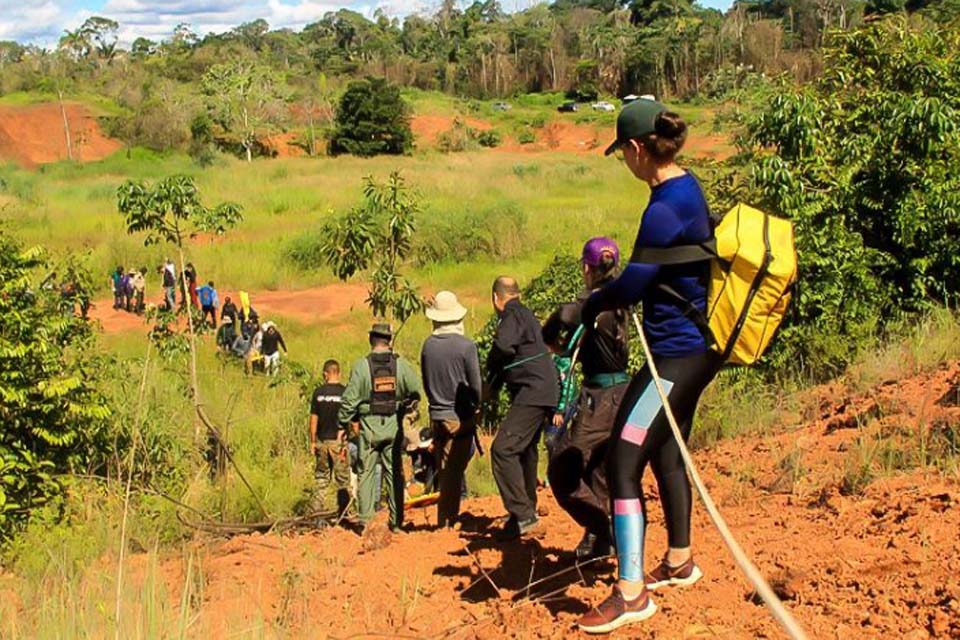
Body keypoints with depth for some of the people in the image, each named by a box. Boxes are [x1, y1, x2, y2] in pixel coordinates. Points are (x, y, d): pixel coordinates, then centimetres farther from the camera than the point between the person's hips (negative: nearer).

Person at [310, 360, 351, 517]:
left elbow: (314, 418, 2)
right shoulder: (345, 392, -6)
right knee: (342, 478, 5)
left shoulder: (318, 392, -1)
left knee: (321, 476, 12)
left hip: (322, 440, 2)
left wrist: (312, 441, 9)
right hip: (339, 441, -2)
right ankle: (342, 514, 5)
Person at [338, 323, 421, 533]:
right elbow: (415, 392, -1)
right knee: (394, 473, 9)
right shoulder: (401, 364, -3)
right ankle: (396, 521, 11)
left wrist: (343, 424, 3)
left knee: (367, 472, 7)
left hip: (369, 425, -1)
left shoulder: (361, 366, -8)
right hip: (394, 425, 1)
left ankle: (365, 520, 5)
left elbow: (350, 399, -7)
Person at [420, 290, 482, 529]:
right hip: (461, 417, -4)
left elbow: (426, 383, 10)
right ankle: (447, 521, 3)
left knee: (445, 471, 15)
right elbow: (475, 384, -7)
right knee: (454, 472, 1)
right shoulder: (466, 346, -13)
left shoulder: (428, 345, 0)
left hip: (437, 417, 5)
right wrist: (475, 407, 11)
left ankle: (446, 519, 21)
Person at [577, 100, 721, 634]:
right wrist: (615, 296, 10)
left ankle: (631, 593, -6)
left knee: (623, 464, -9)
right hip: (696, 345, 10)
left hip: (677, 353, -10)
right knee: (665, 451, 23)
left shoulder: (665, 207, -22)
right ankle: (680, 561, 39)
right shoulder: (688, 187, 8)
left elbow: (632, 285, -22)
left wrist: (595, 303, -2)